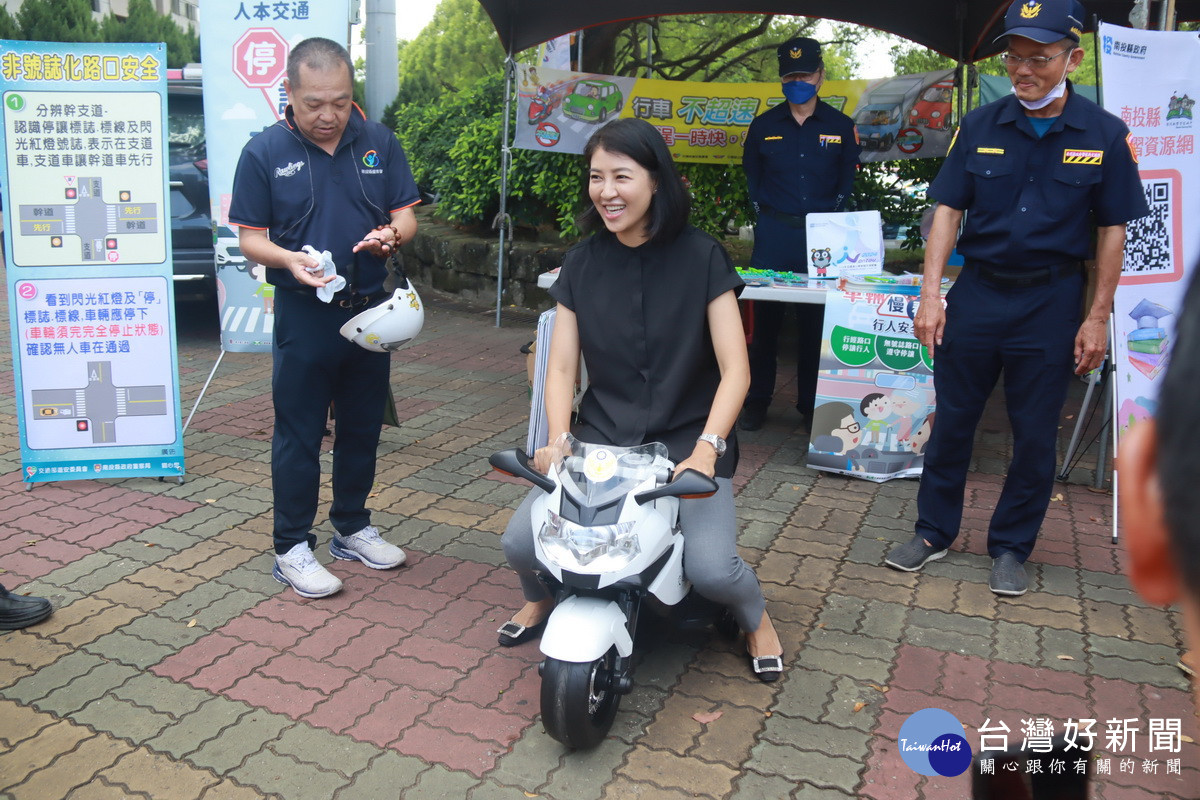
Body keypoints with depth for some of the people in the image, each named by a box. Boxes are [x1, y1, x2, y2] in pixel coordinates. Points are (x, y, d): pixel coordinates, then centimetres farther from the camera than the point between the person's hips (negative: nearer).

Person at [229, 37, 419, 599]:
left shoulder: (379, 143, 3)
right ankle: (292, 548, 15)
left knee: (362, 425, 14)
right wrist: (288, 259, -23)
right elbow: (249, 237, -2)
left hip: (370, 307, 4)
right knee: (299, 433, 3)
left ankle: (352, 528, 31)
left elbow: (406, 215, 6)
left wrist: (392, 234, -18)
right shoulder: (264, 152, -5)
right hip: (304, 314, -3)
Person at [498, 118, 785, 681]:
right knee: (521, 542, -16)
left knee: (711, 568, -24)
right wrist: (558, 440, -14)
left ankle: (755, 618, 14)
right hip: (600, 439, 3)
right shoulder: (582, 264, 5)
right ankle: (542, 599, 21)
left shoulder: (701, 257, -5)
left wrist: (706, 449, -24)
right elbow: (562, 366, 3)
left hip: (687, 441, -3)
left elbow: (735, 369, -10)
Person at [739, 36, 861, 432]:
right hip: (773, 234, 0)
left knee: (816, 321, 3)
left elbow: (848, 177, 11)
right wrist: (764, 211, 4)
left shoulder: (840, 126, 5)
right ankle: (757, 400, 10)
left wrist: (831, 213, -1)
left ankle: (812, 404, 13)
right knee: (765, 317, 1)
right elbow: (751, 174, 14)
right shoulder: (764, 125, 6)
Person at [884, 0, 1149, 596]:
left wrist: (1097, 316, -3)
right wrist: (930, 293, -10)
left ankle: (1011, 548, 24)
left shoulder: (1103, 135, -4)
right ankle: (933, 531, 24)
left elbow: (1112, 230, 0)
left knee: (1035, 434, 7)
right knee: (952, 421, 8)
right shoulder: (980, 127, -1)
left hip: (1051, 302, -1)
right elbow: (947, 210, -1)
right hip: (977, 292, 1)